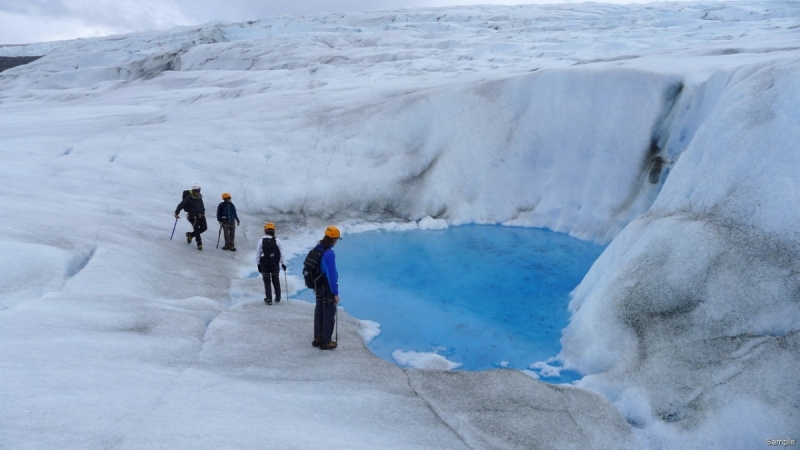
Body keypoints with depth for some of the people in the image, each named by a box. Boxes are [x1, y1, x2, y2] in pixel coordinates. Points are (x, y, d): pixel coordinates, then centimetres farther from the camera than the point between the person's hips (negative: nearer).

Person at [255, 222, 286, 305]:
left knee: (267, 282, 9)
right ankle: (277, 298, 23)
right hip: (275, 264, 1)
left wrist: (258, 264, 6)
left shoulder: (261, 241, -8)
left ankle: (269, 299, 9)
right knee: (276, 281, 16)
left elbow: (257, 254, -4)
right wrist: (283, 263, 6)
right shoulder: (277, 240, -8)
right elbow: (281, 253, -4)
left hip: (264, 265, -1)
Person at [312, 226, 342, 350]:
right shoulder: (329, 254, -24)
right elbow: (332, 275, -24)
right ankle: (326, 342, 14)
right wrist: (335, 293, -17)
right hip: (328, 288, -8)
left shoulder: (316, 250, 2)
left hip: (318, 286, 8)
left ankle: (317, 339, 30)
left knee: (319, 313, 18)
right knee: (329, 315, 5)